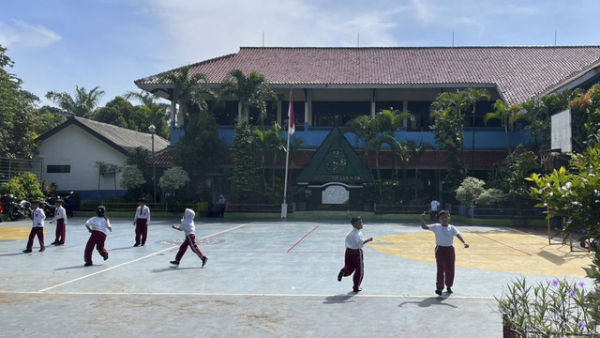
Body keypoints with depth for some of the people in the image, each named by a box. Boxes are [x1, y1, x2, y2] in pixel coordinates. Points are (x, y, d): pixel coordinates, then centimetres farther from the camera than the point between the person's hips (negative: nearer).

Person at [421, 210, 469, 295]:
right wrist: (422, 219, -21)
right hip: (440, 249, -2)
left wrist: (464, 242, -31)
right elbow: (424, 227, -4)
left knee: (450, 269, 9)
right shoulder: (436, 227, -1)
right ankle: (439, 288, 5)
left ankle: (449, 286, 28)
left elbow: (458, 235, -13)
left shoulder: (452, 228, 0)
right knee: (440, 270, -2)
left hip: (450, 249, 2)